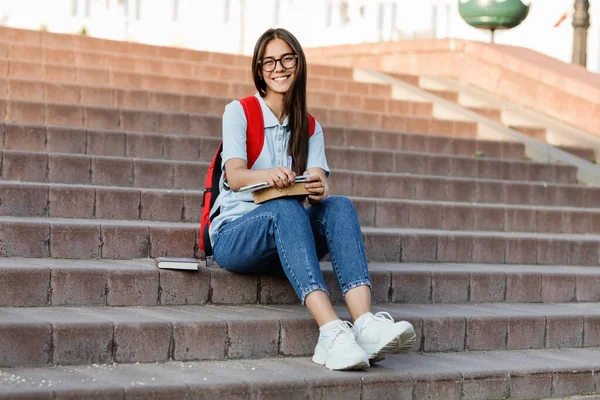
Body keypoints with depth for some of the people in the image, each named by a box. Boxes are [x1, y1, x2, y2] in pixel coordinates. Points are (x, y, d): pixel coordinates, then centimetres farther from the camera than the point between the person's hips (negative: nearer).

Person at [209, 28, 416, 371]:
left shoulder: (310, 127, 14)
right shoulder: (239, 112, 2)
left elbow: (320, 183, -4)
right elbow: (234, 176, -15)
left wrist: (320, 188, -30)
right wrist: (268, 175, -38)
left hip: (287, 242, 4)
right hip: (236, 235, -4)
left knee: (339, 206, -27)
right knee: (285, 208, -36)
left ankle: (366, 325, -48)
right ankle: (332, 333, -55)